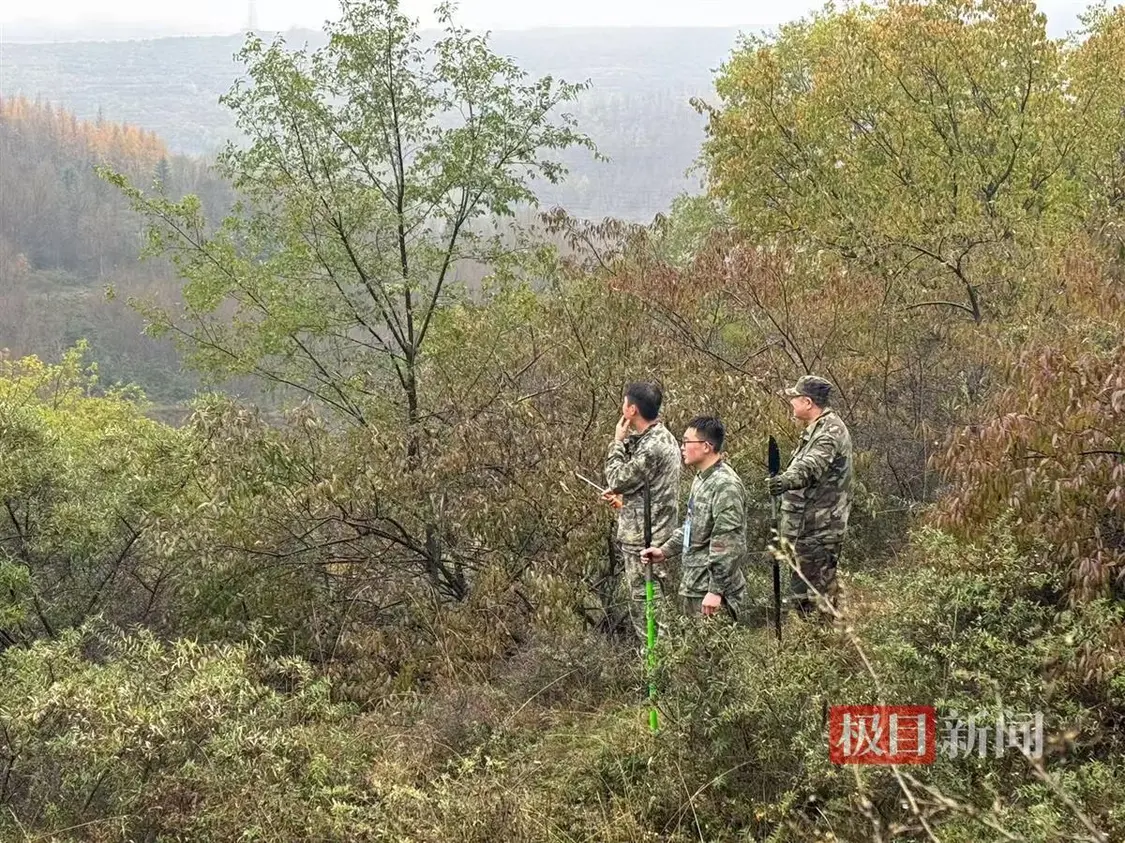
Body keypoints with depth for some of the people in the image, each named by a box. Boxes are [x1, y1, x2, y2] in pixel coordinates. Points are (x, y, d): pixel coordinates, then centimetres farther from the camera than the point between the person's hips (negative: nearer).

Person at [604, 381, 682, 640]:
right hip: (648, 534, 10)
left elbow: (617, 480, -17)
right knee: (643, 601, 17)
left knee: (645, 602, -4)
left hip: (644, 539, -10)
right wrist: (623, 495, 9)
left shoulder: (654, 446, -22)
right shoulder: (660, 437, 11)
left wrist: (618, 442, -7)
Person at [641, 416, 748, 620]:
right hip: (693, 588, 10)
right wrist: (665, 551, 14)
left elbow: (729, 545, -22)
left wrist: (716, 591, -23)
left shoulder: (725, 485, -19)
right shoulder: (701, 479, 13)